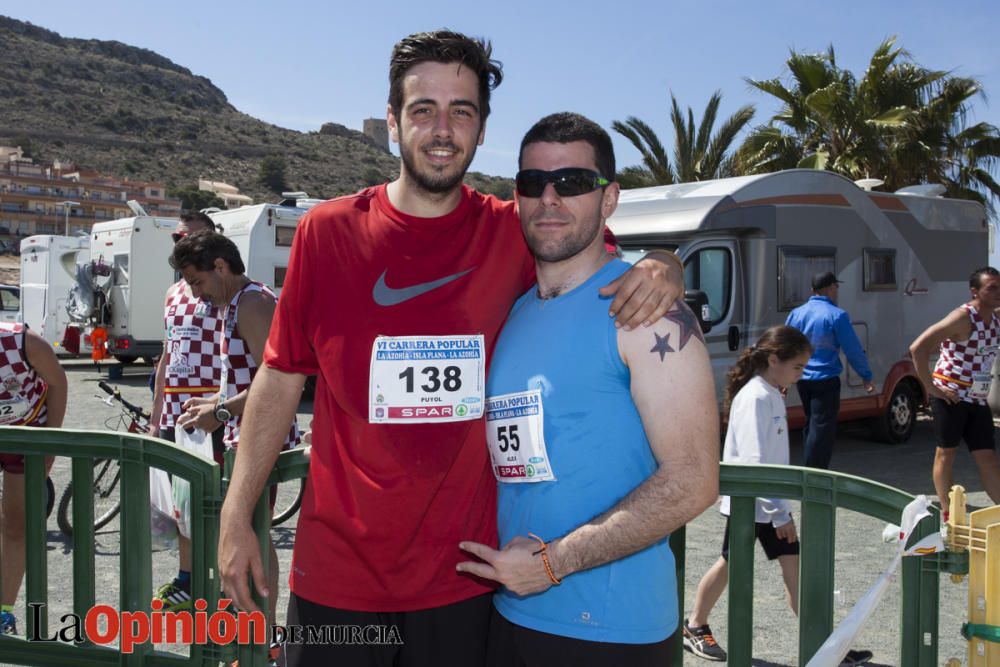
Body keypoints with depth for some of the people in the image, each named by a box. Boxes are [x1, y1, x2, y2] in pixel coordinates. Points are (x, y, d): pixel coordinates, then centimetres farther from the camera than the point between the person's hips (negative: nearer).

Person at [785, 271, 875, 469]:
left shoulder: (796, 313, 6)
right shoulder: (837, 315, -11)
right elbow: (853, 350, -9)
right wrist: (866, 376, 2)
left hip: (802, 380, 6)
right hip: (826, 380, -6)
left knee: (810, 426, 21)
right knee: (821, 430, -3)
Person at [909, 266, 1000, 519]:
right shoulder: (963, 317, -16)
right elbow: (918, 348, -23)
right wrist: (930, 387, -19)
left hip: (978, 399, 7)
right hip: (951, 396, -7)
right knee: (946, 453, 2)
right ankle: (947, 515, 10)